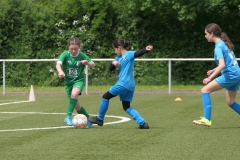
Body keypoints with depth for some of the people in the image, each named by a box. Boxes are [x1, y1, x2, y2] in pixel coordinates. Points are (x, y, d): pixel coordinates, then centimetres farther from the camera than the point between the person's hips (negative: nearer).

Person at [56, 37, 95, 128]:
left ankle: (68, 116, -27)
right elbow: (58, 64, -28)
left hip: (79, 80, -2)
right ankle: (88, 119, 27)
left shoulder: (82, 56, -10)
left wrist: (88, 63, -25)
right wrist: (60, 71, -50)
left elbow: (93, 65, -2)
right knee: (77, 106, 6)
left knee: (74, 94, -34)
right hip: (68, 81, 2)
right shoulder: (65, 54, -13)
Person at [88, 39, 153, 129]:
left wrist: (146, 49, -49)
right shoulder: (118, 58, 16)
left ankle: (100, 119, 18)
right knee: (126, 107, 11)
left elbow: (138, 53, -28)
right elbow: (110, 69, 16)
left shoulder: (129, 54, -10)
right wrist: (113, 63, -7)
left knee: (106, 97, 5)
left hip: (123, 84, -9)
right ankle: (142, 123, 1)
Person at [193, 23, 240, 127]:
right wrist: (214, 70, 22)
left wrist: (210, 78, -26)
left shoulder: (219, 46, -12)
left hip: (230, 75, -9)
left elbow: (222, 65, -24)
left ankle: (206, 119, -15)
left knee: (205, 90, -7)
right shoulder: (224, 43, 16)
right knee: (230, 102, 19)